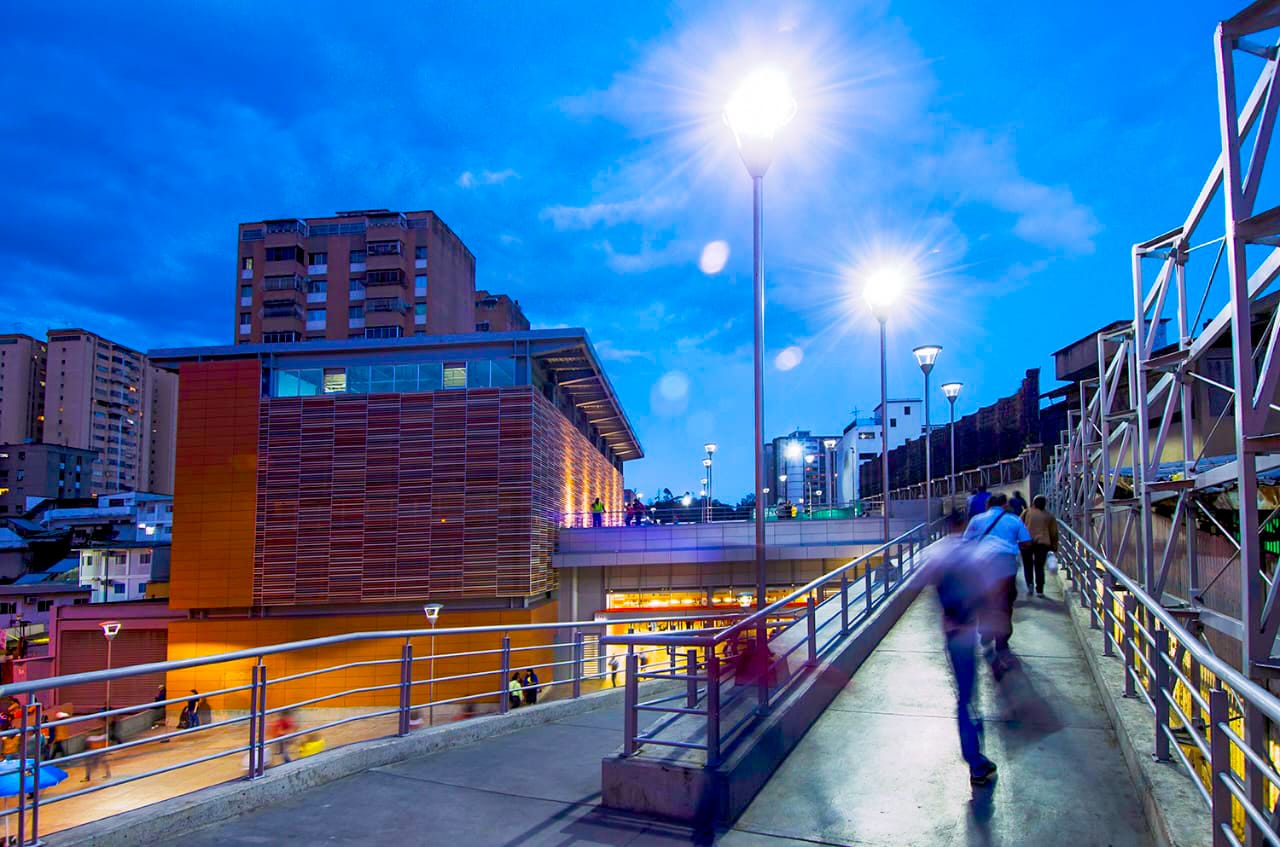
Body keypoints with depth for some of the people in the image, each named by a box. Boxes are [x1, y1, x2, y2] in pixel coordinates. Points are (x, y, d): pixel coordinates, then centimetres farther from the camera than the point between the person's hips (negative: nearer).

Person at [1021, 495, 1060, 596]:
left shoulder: (1027, 512, 3)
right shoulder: (1049, 516, 9)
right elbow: (1054, 533, 12)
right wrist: (1054, 546, 19)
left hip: (1027, 543, -1)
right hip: (1043, 543, 1)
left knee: (1027, 565, 13)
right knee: (1039, 567, 8)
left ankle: (1030, 584, -7)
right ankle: (1039, 590, 5)